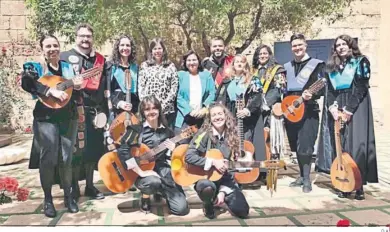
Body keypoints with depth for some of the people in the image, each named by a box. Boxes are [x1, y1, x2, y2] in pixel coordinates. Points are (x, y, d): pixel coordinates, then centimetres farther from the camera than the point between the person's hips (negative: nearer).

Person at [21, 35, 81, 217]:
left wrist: (78, 87, -8)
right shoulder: (35, 67, 3)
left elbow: (74, 94, 15)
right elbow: (27, 82, -19)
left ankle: (68, 196, 20)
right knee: (48, 158, -1)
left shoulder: (68, 67, 13)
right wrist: (52, 91, -28)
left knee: (66, 158, 6)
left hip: (68, 117, 3)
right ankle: (48, 199, 15)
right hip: (46, 118, -3)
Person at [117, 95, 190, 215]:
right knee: (154, 182, -40)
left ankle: (161, 192, 23)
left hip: (164, 170, 3)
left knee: (182, 208, -9)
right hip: (144, 171, -3)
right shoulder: (136, 129, -6)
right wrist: (140, 172, -22)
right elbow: (122, 151, -19)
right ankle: (145, 198, -2)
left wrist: (174, 150, -9)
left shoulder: (167, 131, 7)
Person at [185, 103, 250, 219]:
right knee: (207, 187, -40)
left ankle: (220, 195, 20)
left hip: (225, 179, 4)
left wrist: (222, 191, -6)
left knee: (243, 211, -11)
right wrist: (213, 162, -23)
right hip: (205, 175, -3)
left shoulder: (232, 137, 1)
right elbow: (189, 156, -19)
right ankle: (208, 204, -1)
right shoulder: (204, 134, -11)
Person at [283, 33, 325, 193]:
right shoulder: (287, 66, 15)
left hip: (309, 111, -5)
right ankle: (302, 176, 23)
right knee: (297, 147, 10)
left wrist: (311, 96, -24)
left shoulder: (316, 64, -1)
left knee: (305, 146, -10)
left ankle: (307, 179, 2)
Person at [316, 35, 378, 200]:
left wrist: (348, 110, -15)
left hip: (356, 109, -4)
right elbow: (329, 90, 8)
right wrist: (332, 107, -10)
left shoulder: (361, 62, 4)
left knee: (356, 146, -9)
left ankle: (359, 186, -4)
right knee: (339, 146, 0)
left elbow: (361, 88, -7)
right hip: (337, 110, 4)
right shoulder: (332, 67, 16)